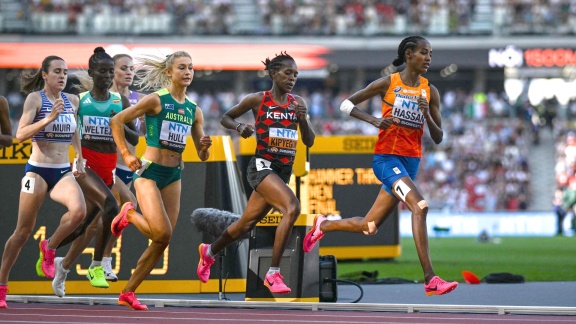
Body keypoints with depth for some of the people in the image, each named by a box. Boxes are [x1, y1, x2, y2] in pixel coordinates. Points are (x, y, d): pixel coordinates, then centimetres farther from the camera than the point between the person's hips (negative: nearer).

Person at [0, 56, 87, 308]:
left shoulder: (72, 101, 9)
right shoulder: (35, 98, -7)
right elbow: (20, 134, -18)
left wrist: (80, 159, 17)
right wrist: (48, 118, -27)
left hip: (63, 172, 4)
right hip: (37, 171, -4)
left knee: (79, 210, -26)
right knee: (23, 231, 0)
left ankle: (49, 248, 1)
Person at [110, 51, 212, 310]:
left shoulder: (194, 111, 9)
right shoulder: (156, 100, -8)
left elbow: (202, 156, 12)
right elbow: (116, 121, -10)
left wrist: (205, 147, -10)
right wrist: (126, 154, -15)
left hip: (174, 175, 6)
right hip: (149, 171, -6)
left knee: (163, 242, 2)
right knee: (162, 233, -20)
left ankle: (128, 292, 12)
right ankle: (129, 216, 12)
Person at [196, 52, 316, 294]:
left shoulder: (298, 103, 9)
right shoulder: (258, 100, -3)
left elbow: (309, 142, 8)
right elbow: (225, 118, 10)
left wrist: (303, 120, -10)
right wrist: (239, 127, -11)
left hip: (284, 170, 6)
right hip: (262, 165, -6)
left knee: (246, 223, 16)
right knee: (292, 208, -28)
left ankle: (209, 252, 44)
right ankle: (273, 273, -25)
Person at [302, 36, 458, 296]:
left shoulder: (430, 91, 5)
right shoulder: (387, 84, -5)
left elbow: (438, 138, 5)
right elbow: (347, 104, 2)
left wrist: (428, 115, -14)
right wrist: (374, 120, -14)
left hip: (411, 162, 6)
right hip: (386, 157, -6)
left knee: (369, 227, 11)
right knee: (419, 205, -28)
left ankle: (323, 225, 40)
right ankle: (430, 279, -32)